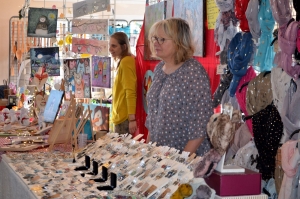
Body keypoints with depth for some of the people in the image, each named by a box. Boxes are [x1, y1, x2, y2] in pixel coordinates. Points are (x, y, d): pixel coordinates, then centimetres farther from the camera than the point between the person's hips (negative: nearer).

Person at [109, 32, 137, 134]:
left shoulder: (126, 62, -14)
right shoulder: (123, 61, 17)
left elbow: (131, 92, -20)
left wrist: (132, 118, -24)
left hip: (125, 118, -10)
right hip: (122, 116, 10)